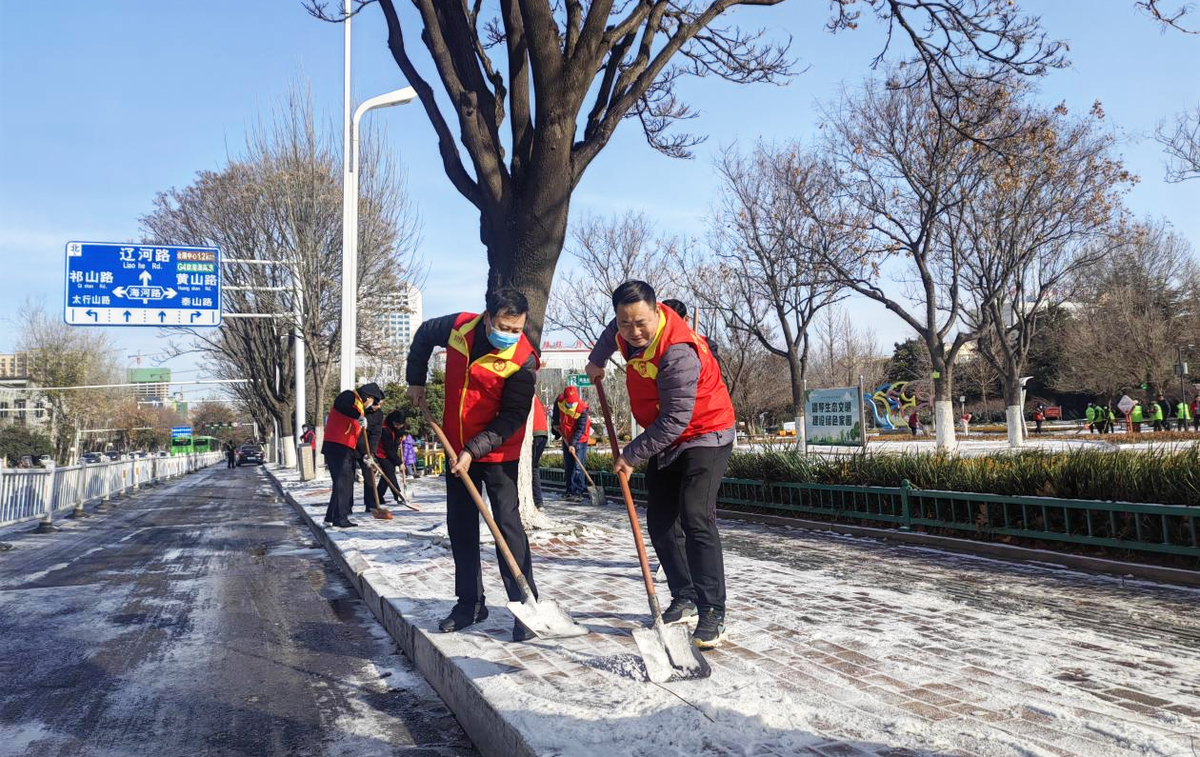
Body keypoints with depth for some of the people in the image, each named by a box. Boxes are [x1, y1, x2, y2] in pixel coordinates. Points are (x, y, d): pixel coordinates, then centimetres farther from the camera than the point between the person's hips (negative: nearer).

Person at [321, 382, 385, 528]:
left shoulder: (361, 410, 24)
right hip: (336, 447, -10)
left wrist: (365, 454, 13)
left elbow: (360, 436, 22)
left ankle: (331, 517, 18)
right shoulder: (349, 396, -3)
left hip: (348, 450, 10)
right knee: (342, 482, -11)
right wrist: (359, 416, -36)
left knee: (347, 483, 10)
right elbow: (343, 405, -30)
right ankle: (340, 518, -10)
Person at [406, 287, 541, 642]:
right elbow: (423, 335, 14)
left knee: (508, 525, -9)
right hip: (457, 450, 5)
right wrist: (416, 381, 13)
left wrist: (474, 451, -25)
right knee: (459, 526, 11)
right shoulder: (459, 326, -9)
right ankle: (470, 603, 23)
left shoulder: (523, 360, -21)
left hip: (497, 453, -5)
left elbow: (512, 418, -20)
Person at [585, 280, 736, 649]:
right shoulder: (628, 331, -6)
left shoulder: (678, 353, -32)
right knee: (661, 522, 8)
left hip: (703, 437, -9)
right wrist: (597, 359, 13)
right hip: (665, 440, 9)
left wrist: (632, 454, -24)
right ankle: (684, 598, 20)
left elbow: (675, 420, -31)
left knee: (695, 519, -21)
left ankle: (712, 614, -16)